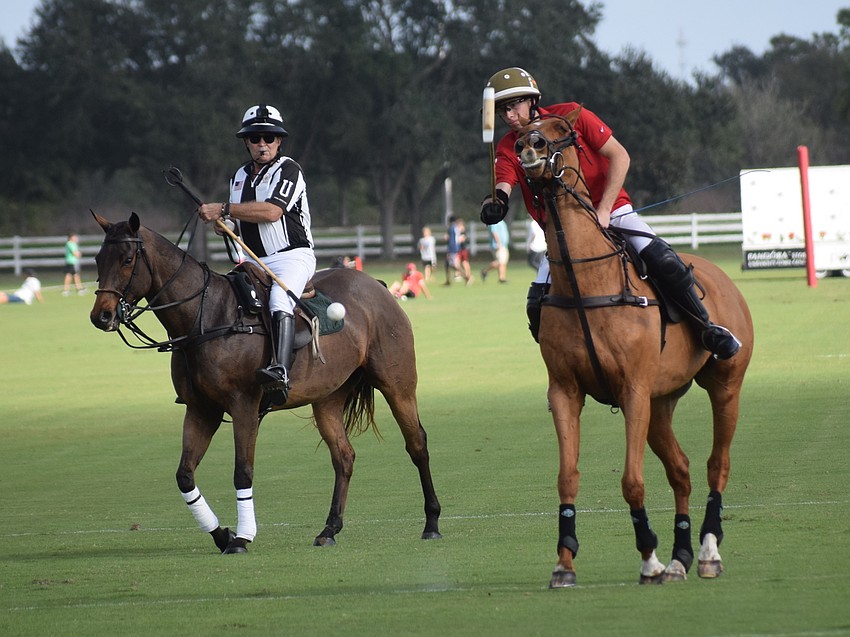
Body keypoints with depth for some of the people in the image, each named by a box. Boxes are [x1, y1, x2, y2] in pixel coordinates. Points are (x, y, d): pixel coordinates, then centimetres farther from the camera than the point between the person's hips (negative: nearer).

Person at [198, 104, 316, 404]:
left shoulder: (288, 170, -8)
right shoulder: (240, 176, 16)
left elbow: (271, 212, -23)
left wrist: (223, 209, -20)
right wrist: (224, 225, 4)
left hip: (292, 256, -9)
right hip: (255, 262, 9)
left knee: (279, 300, -34)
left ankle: (280, 372, -51)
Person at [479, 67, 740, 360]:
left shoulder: (572, 116, -8)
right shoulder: (509, 148, -3)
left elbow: (619, 156, -10)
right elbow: (503, 185, -19)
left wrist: (603, 211, -18)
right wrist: (494, 203, -45)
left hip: (611, 212, -2)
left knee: (665, 263, -22)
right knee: (538, 307, -15)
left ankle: (707, 329, -3)